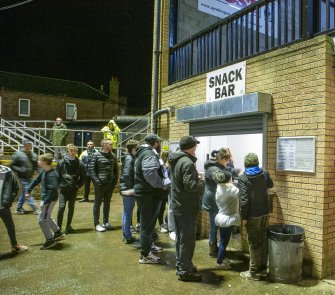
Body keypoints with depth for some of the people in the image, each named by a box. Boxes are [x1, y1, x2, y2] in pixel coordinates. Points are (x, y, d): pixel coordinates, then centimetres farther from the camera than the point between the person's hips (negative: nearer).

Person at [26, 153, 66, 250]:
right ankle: (58, 233, 38)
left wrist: (45, 201, -28)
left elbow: (52, 189, -30)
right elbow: (36, 180, 16)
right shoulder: (44, 171, 3)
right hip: (45, 198, 10)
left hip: (49, 199, -10)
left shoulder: (52, 175, -26)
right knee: (47, 217, 24)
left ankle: (50, 240, 12)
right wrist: (28, 190, 16)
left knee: (42, 220, -2)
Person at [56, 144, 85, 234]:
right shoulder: (61, 162, -4)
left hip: (74, 189, 2)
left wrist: (78, 185, 0)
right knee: (61, 207, -8)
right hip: (63, 189, -2)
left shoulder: (79, 163, -1)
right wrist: (59, 185, -3)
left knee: (71, 208, 10)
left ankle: (68, 227, 22)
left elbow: (83, 176, 7)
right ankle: (58, 228, 1)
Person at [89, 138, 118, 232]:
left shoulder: (113, 156, 8)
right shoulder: (97, 156, -8)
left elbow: (115, 169, 15)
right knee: (98, 203, 5)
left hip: (110, 184, 5)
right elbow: (91, 169, -9)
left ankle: (106, 222, 27)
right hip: (100, 184, -5)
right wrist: (97, 181, -15)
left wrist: (115, 180, 6)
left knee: (107, 203, 14)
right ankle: (96, 224, 14)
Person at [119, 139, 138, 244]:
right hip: (129, 189, -10)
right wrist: (132, 188, -19)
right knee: (128, 213, 0)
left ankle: (125, 234, 28)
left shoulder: (128, 157, 11)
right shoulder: (129, 159, -17)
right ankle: (128, 237, 10)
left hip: (125, 188, 10)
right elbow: (127, 175, -24)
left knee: (126, 212, 17)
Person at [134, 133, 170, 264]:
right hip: (148, 195, -11)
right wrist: (165, 183, -20)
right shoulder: (149, 154, -19)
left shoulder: (145, 153, 15)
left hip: (147, 193, 11)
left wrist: (164, 180, 6)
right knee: (147, 224, -1)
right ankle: (145, 255, 9)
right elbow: (150, 175, -33)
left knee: (149, 222, 24)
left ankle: (150, 245, 41)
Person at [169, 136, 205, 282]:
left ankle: (180, 265, 30)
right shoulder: (187, 163, -21)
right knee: (187, 240, 1)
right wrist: (201, 182, -8)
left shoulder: (175, 160, 10)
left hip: (177, 205, 9)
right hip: (187, 208, -9)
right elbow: (190, 185, -27)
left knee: (180, 237, 18)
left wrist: (196, 179, 9)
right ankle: (185, 271, 11)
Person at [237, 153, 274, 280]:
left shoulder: (242, 178, -12)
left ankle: (254, 272, 13)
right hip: (265, 213, 5)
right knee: (264, 241, 14)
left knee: (254, 244, 3)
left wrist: (244, 217, -10)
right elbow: (270, 184, 25)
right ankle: (263, 269, 26)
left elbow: (244, 199, -18)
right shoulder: (264, 174, 3)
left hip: (253, 215, -5)